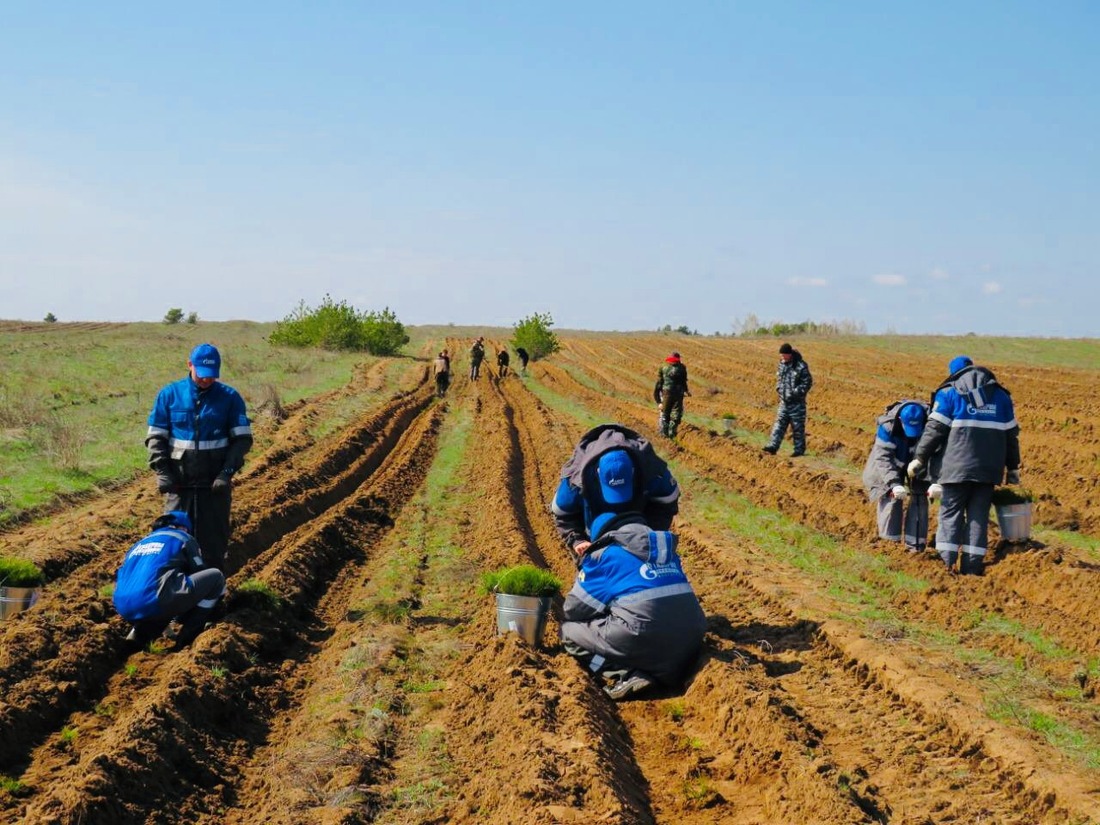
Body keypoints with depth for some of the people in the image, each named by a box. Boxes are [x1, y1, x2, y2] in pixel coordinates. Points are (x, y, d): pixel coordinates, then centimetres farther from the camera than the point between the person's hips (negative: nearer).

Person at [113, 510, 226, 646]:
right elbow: (200, 573, 24)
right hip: (154, 603, -7)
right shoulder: (183, 538, 19)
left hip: (124, 608, 7)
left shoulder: (140, 543, 32)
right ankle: (187, 637, 9)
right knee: (216, 577, 12)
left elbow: (120, 576, 34)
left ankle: (139, 634, 15)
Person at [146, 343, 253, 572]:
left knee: (214, 544, 5)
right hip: (179, 483, 1)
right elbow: (155, 437, 5)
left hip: (215, 484, -1)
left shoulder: (230, 397, 1)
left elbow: (243, 438, 2)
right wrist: (161, 471, -7)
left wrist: (227, 472, -9)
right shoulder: (169, 395, 2)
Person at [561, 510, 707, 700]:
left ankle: (628, 675, -8)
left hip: (643, 641, -6)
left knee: (569, 631, 13)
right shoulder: (667, 550, 23)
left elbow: (572, 611, 12)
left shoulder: (605, 554, 8)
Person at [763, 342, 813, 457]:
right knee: (779, 424, 2)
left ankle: (799, 449, 11)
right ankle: (773, 446, -1)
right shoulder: (782, 364, 7)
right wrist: (779, 388, 6)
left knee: (797, 427, 2)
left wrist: (795, 392, -18)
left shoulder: (801, 366, -14)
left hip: (797, 402, -6)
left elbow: (807, 383, -12)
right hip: (784, 401, 6)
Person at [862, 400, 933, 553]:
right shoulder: (887, 426, -36)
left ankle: (915, 543, 3)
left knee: (919, 497, -5)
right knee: (891, 498, -9)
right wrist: (894, 484, -47)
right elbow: (883, 458, -36)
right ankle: (890, 543, 0)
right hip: (892, 463, -1)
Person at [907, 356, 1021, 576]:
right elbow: (1011, 434, 18)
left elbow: (934, 429, -5)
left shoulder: (949, 394, 2)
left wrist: (920, 458, 0)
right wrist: (1013, 467, 24)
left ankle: (946, 563, -9)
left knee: (951, 512, 1)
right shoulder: (1001, 396, 16)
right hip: (989, 468, 3)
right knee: (979, 515, 6)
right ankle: (972, 567, 3)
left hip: (957, 466, -3)